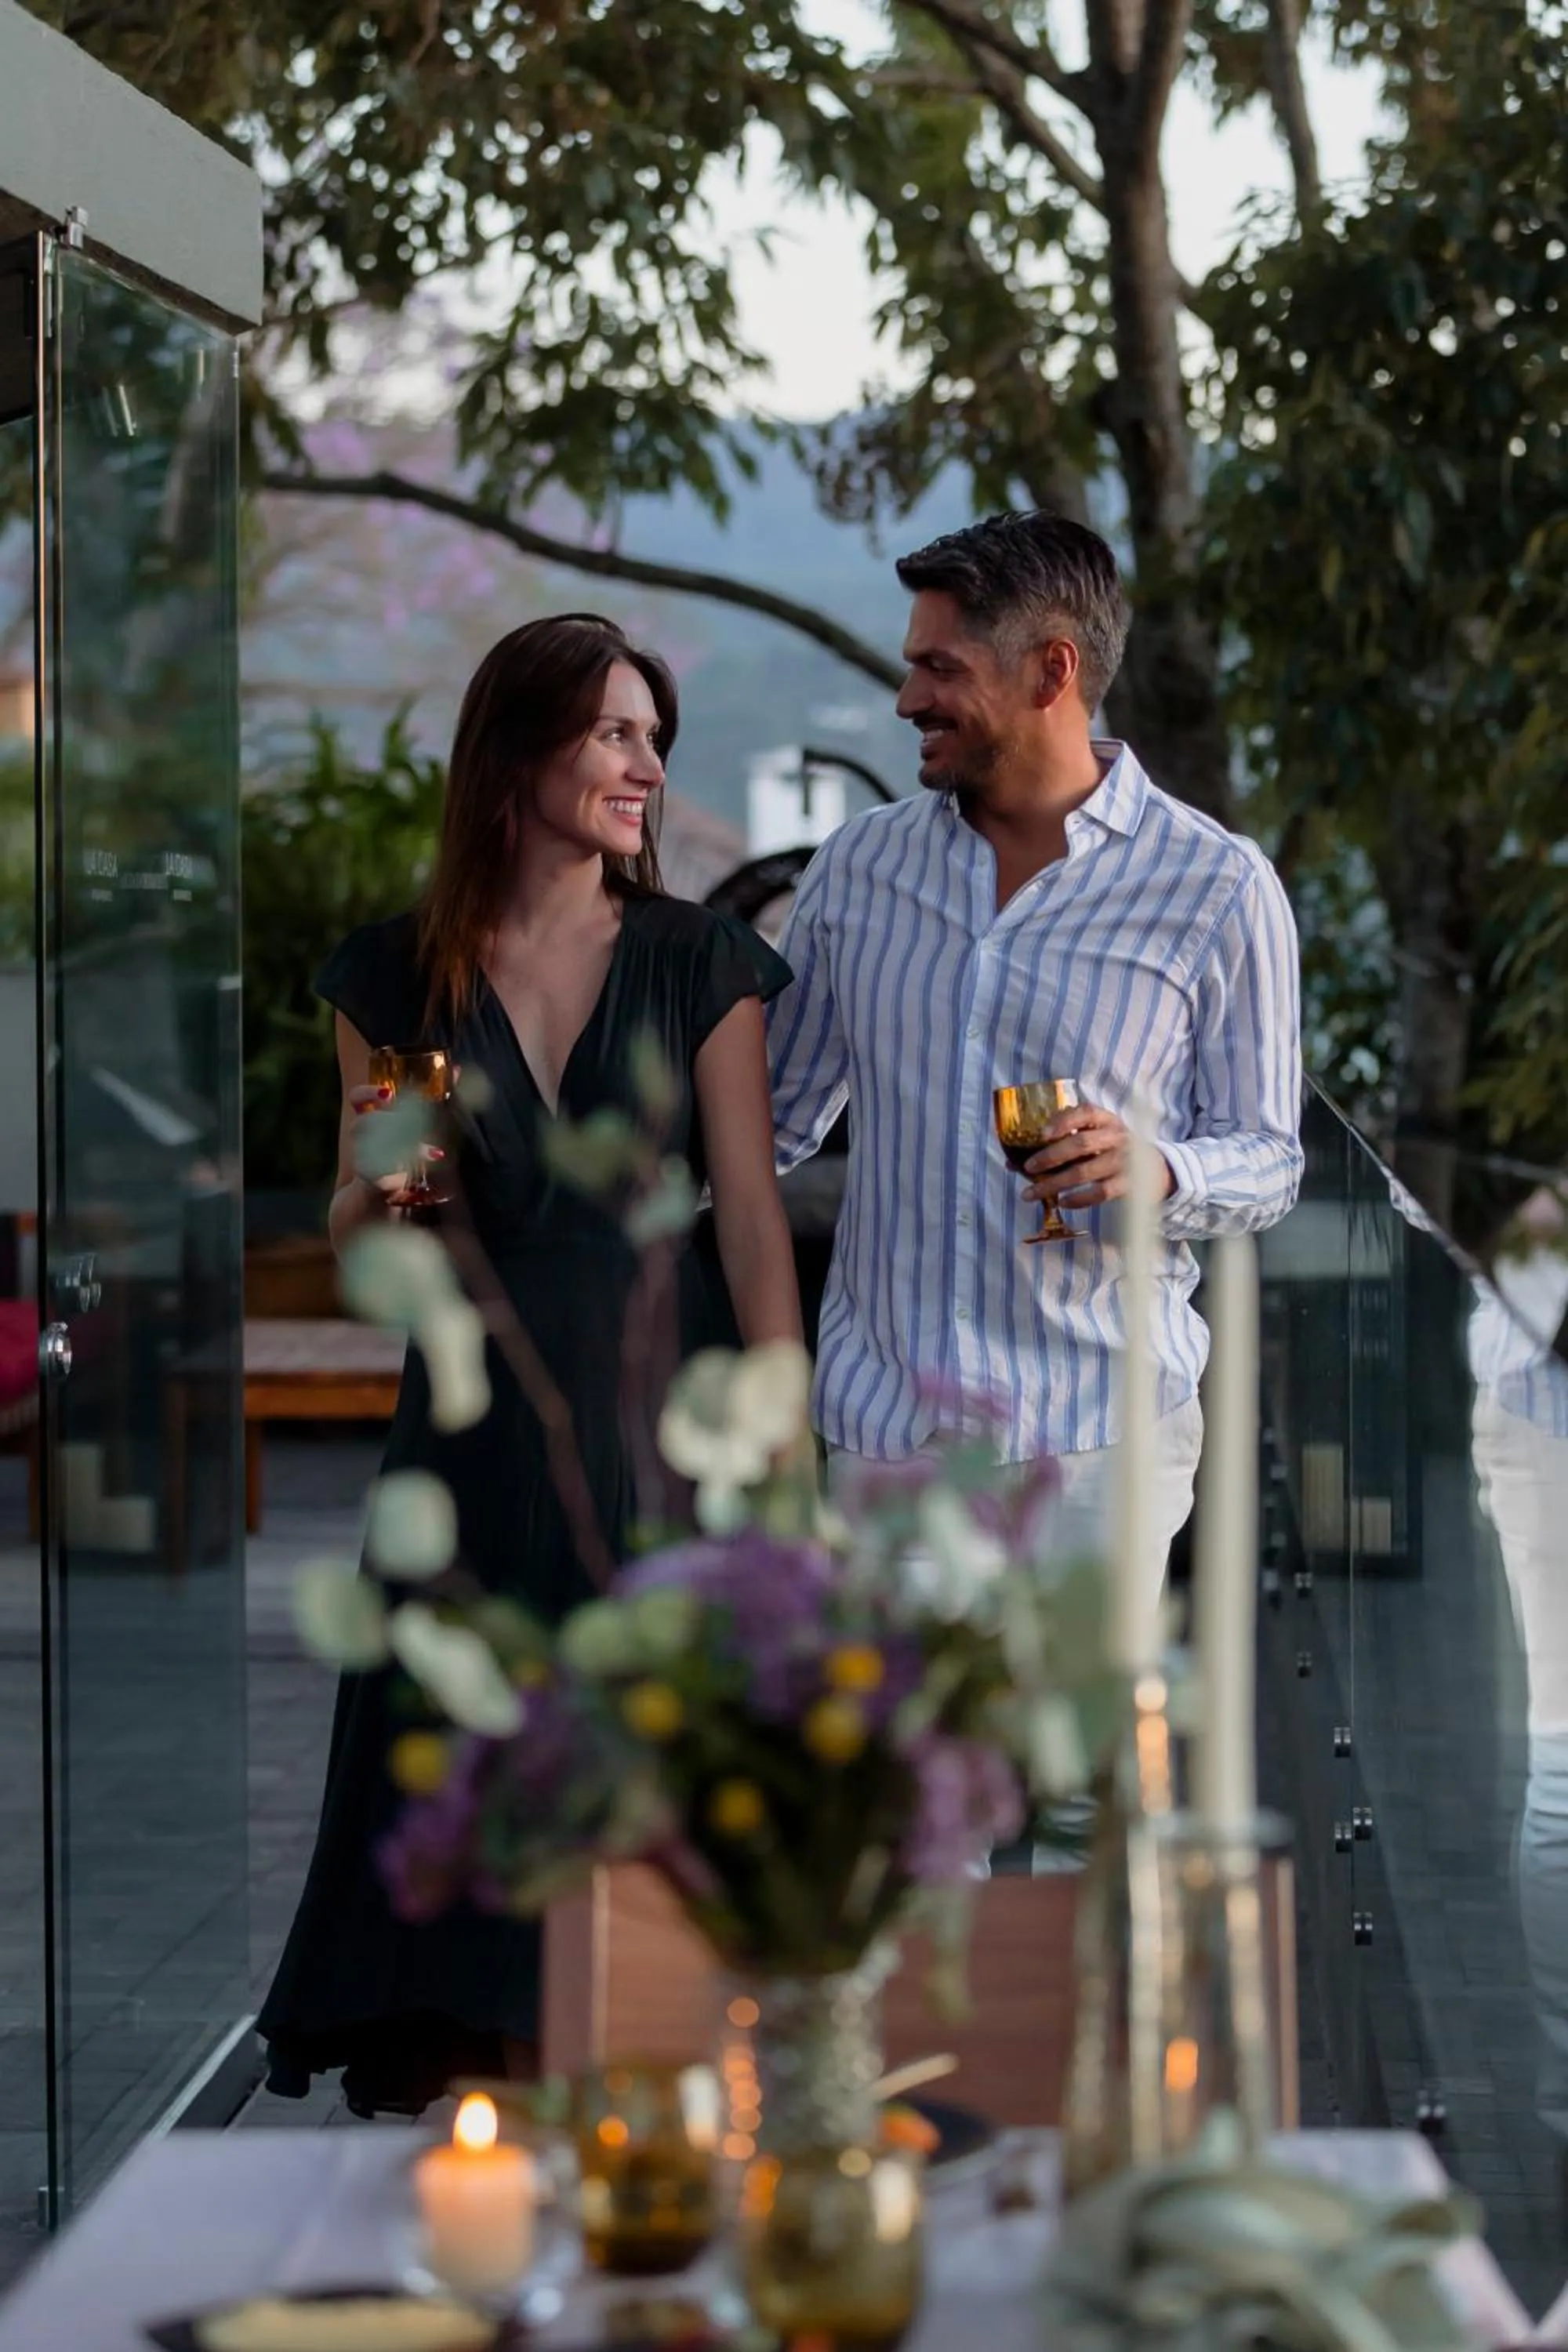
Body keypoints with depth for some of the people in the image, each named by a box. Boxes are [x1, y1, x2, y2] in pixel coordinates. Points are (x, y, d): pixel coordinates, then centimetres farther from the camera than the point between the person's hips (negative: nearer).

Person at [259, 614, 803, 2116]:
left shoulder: (700, 966, 2)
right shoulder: (398, 977, 4)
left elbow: (753, 1223, -2)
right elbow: (352, 1247, 10)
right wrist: (378, 1185, -13)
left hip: (654, 1429, -1)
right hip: (474, 1438, 1)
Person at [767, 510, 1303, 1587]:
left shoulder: (1219, 886, -1)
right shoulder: (860, 865, 9)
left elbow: (1268, 1159, 2)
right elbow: (773, 1116, 18)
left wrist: (1153, 1169, -19)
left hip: (1097, 1428, -3)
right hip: (881, 1421, 3)